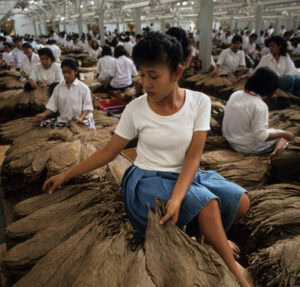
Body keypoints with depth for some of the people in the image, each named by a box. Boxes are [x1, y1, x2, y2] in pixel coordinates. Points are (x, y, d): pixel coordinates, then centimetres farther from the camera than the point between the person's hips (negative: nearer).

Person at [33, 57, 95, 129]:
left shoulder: (83, 88, -3)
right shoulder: (59, 87, 8)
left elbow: (87, 107, -5)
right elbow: (52, 105, 7)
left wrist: (81, 118, -22)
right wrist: (44, 114, -10)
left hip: (81, 120, -5)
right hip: (63, 119, 5)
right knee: (44, 124, -13)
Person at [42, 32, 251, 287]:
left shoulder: (199, 102, -11)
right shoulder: (136, 109, -12)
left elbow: (194, 156, -15)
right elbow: (109, 151, -2)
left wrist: (177, 198, -30)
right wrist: (66, 175, 1)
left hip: (186, 176, 3)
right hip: (148, 180, -3)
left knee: (241, 201, -10)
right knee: (206, 203, -24)